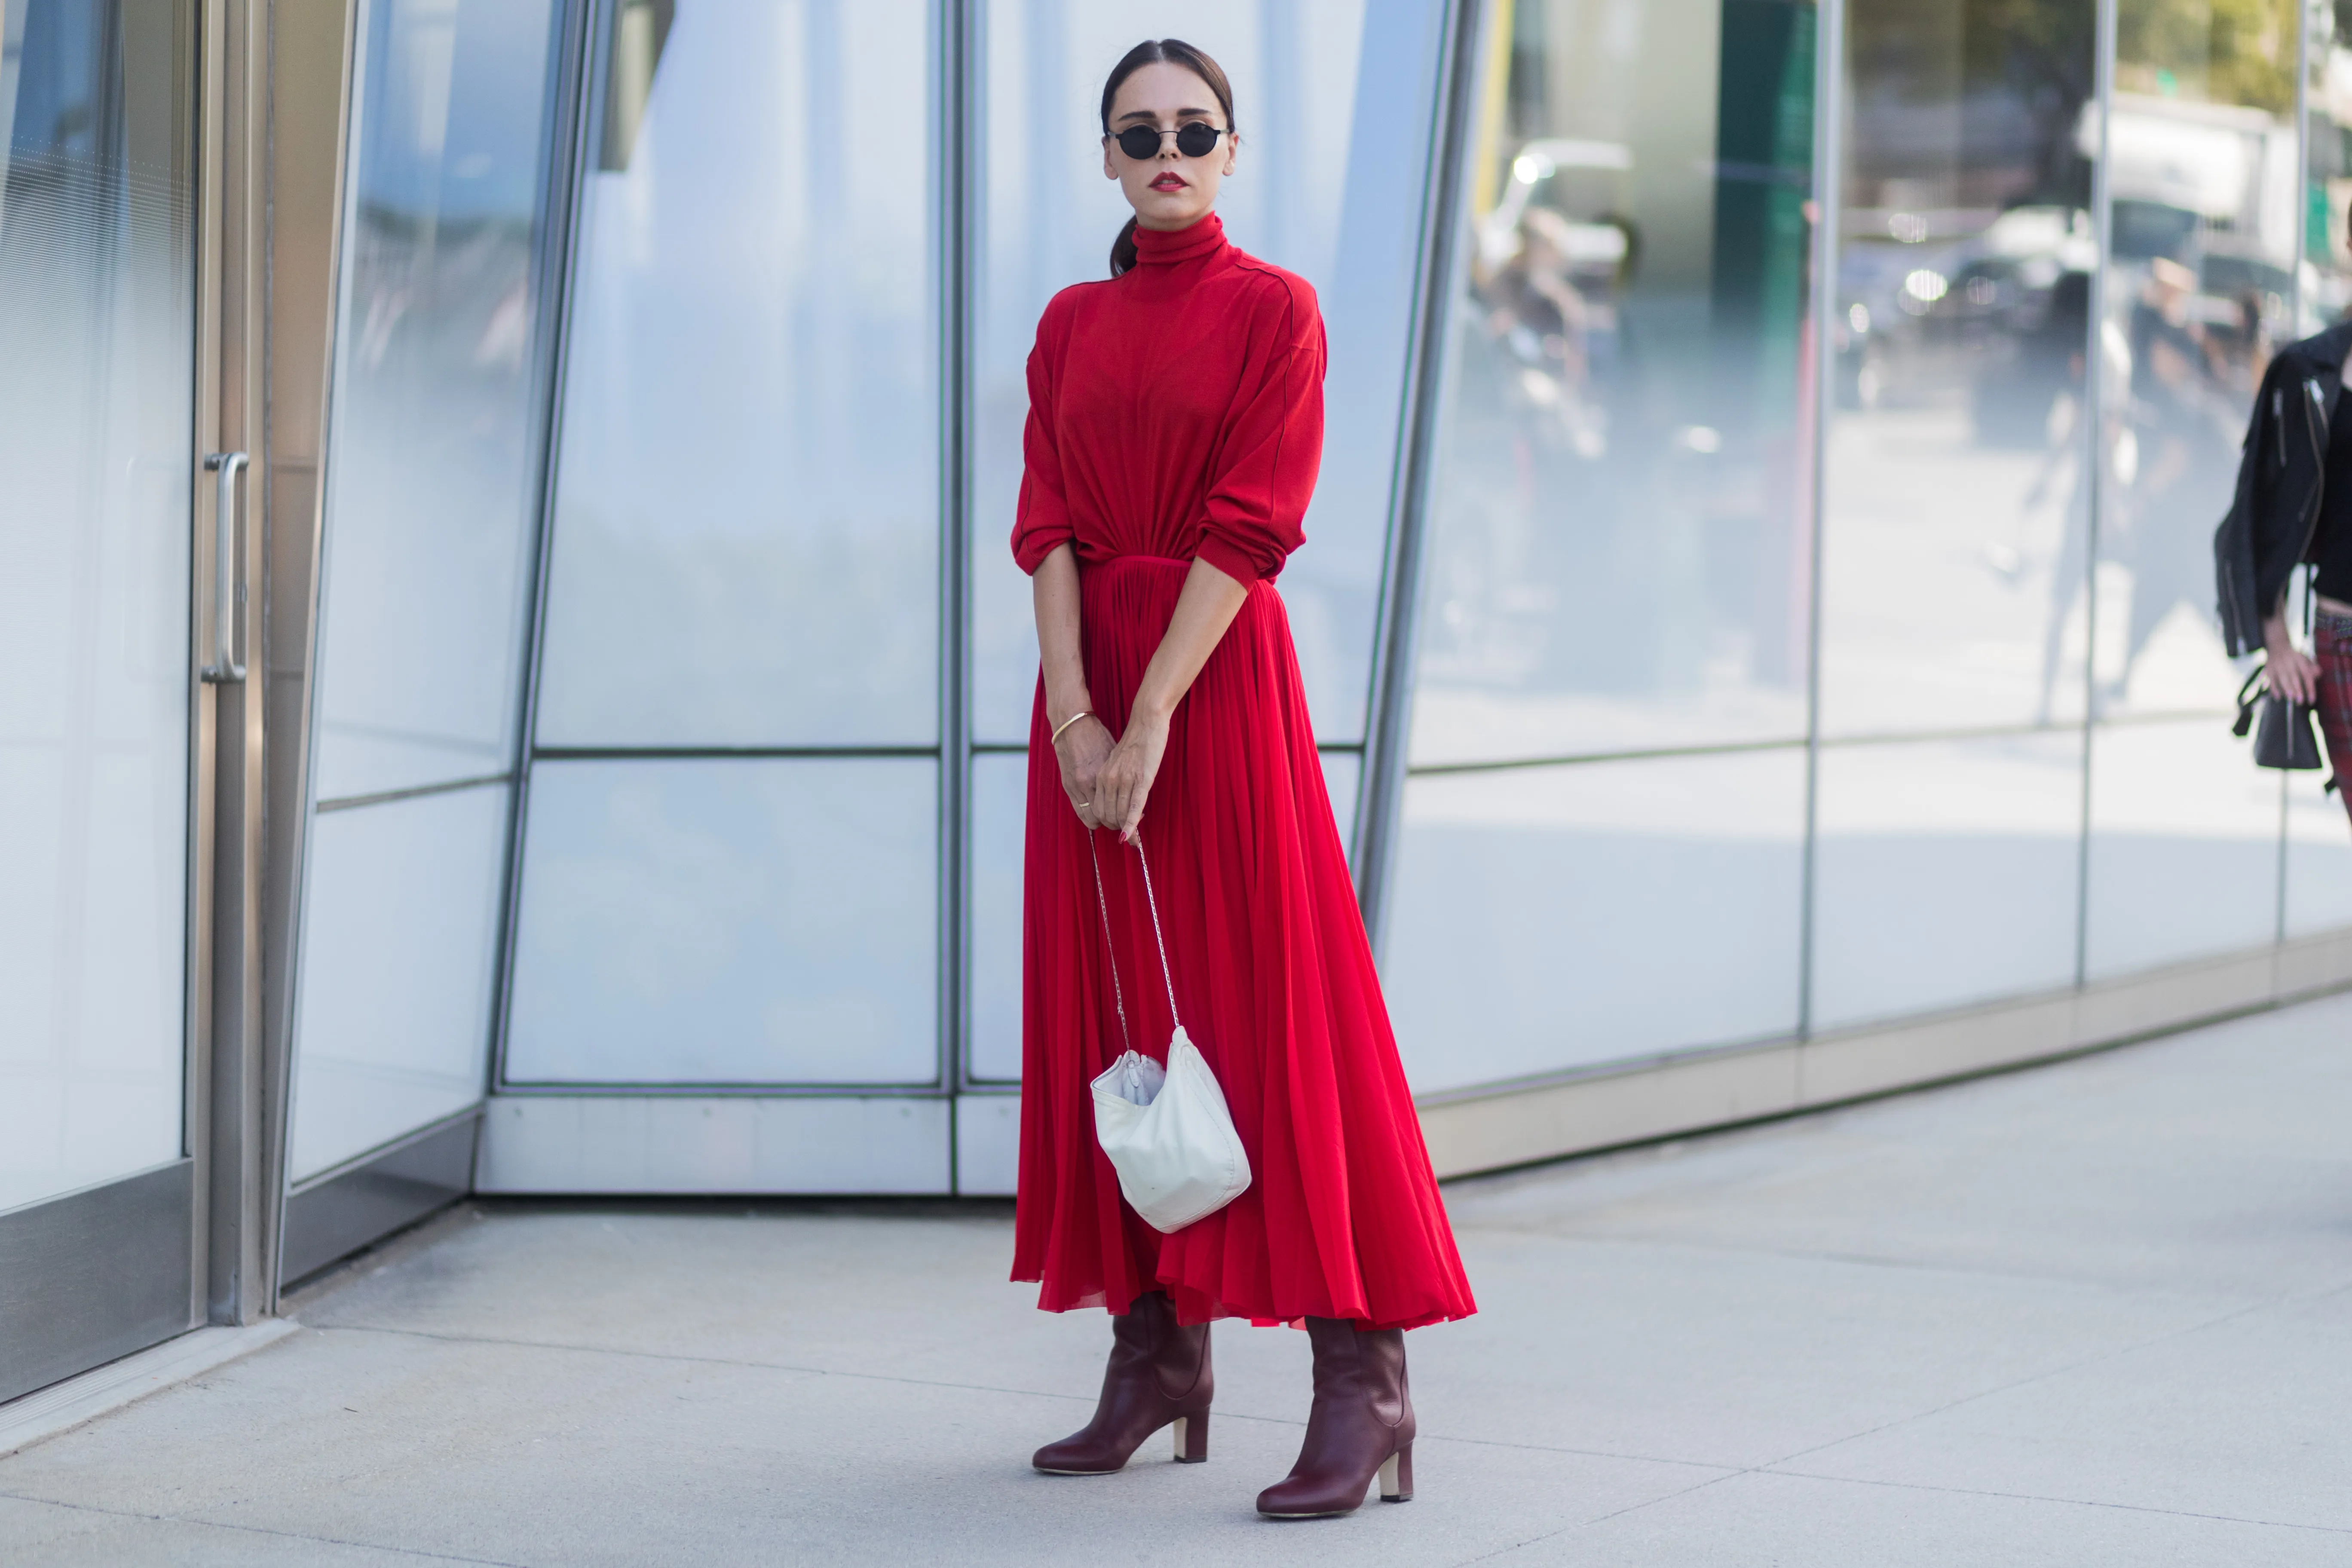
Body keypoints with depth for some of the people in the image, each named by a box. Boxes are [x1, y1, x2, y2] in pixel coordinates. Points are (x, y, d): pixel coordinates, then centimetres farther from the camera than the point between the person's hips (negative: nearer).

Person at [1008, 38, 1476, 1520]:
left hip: (1222, 673, -5)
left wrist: (1151, 718, -17)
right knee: (1111, 1010, 7)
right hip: (1088, 682, 5)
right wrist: (1073, 712, -11)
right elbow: (1049, 523, 4)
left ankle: (1362, 1382, -10)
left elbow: (1250, 525, -11)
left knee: (1271, 1006, -9)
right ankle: (1158, 1362, 16)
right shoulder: (1072, 326, 12)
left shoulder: (1274, 309, -3)